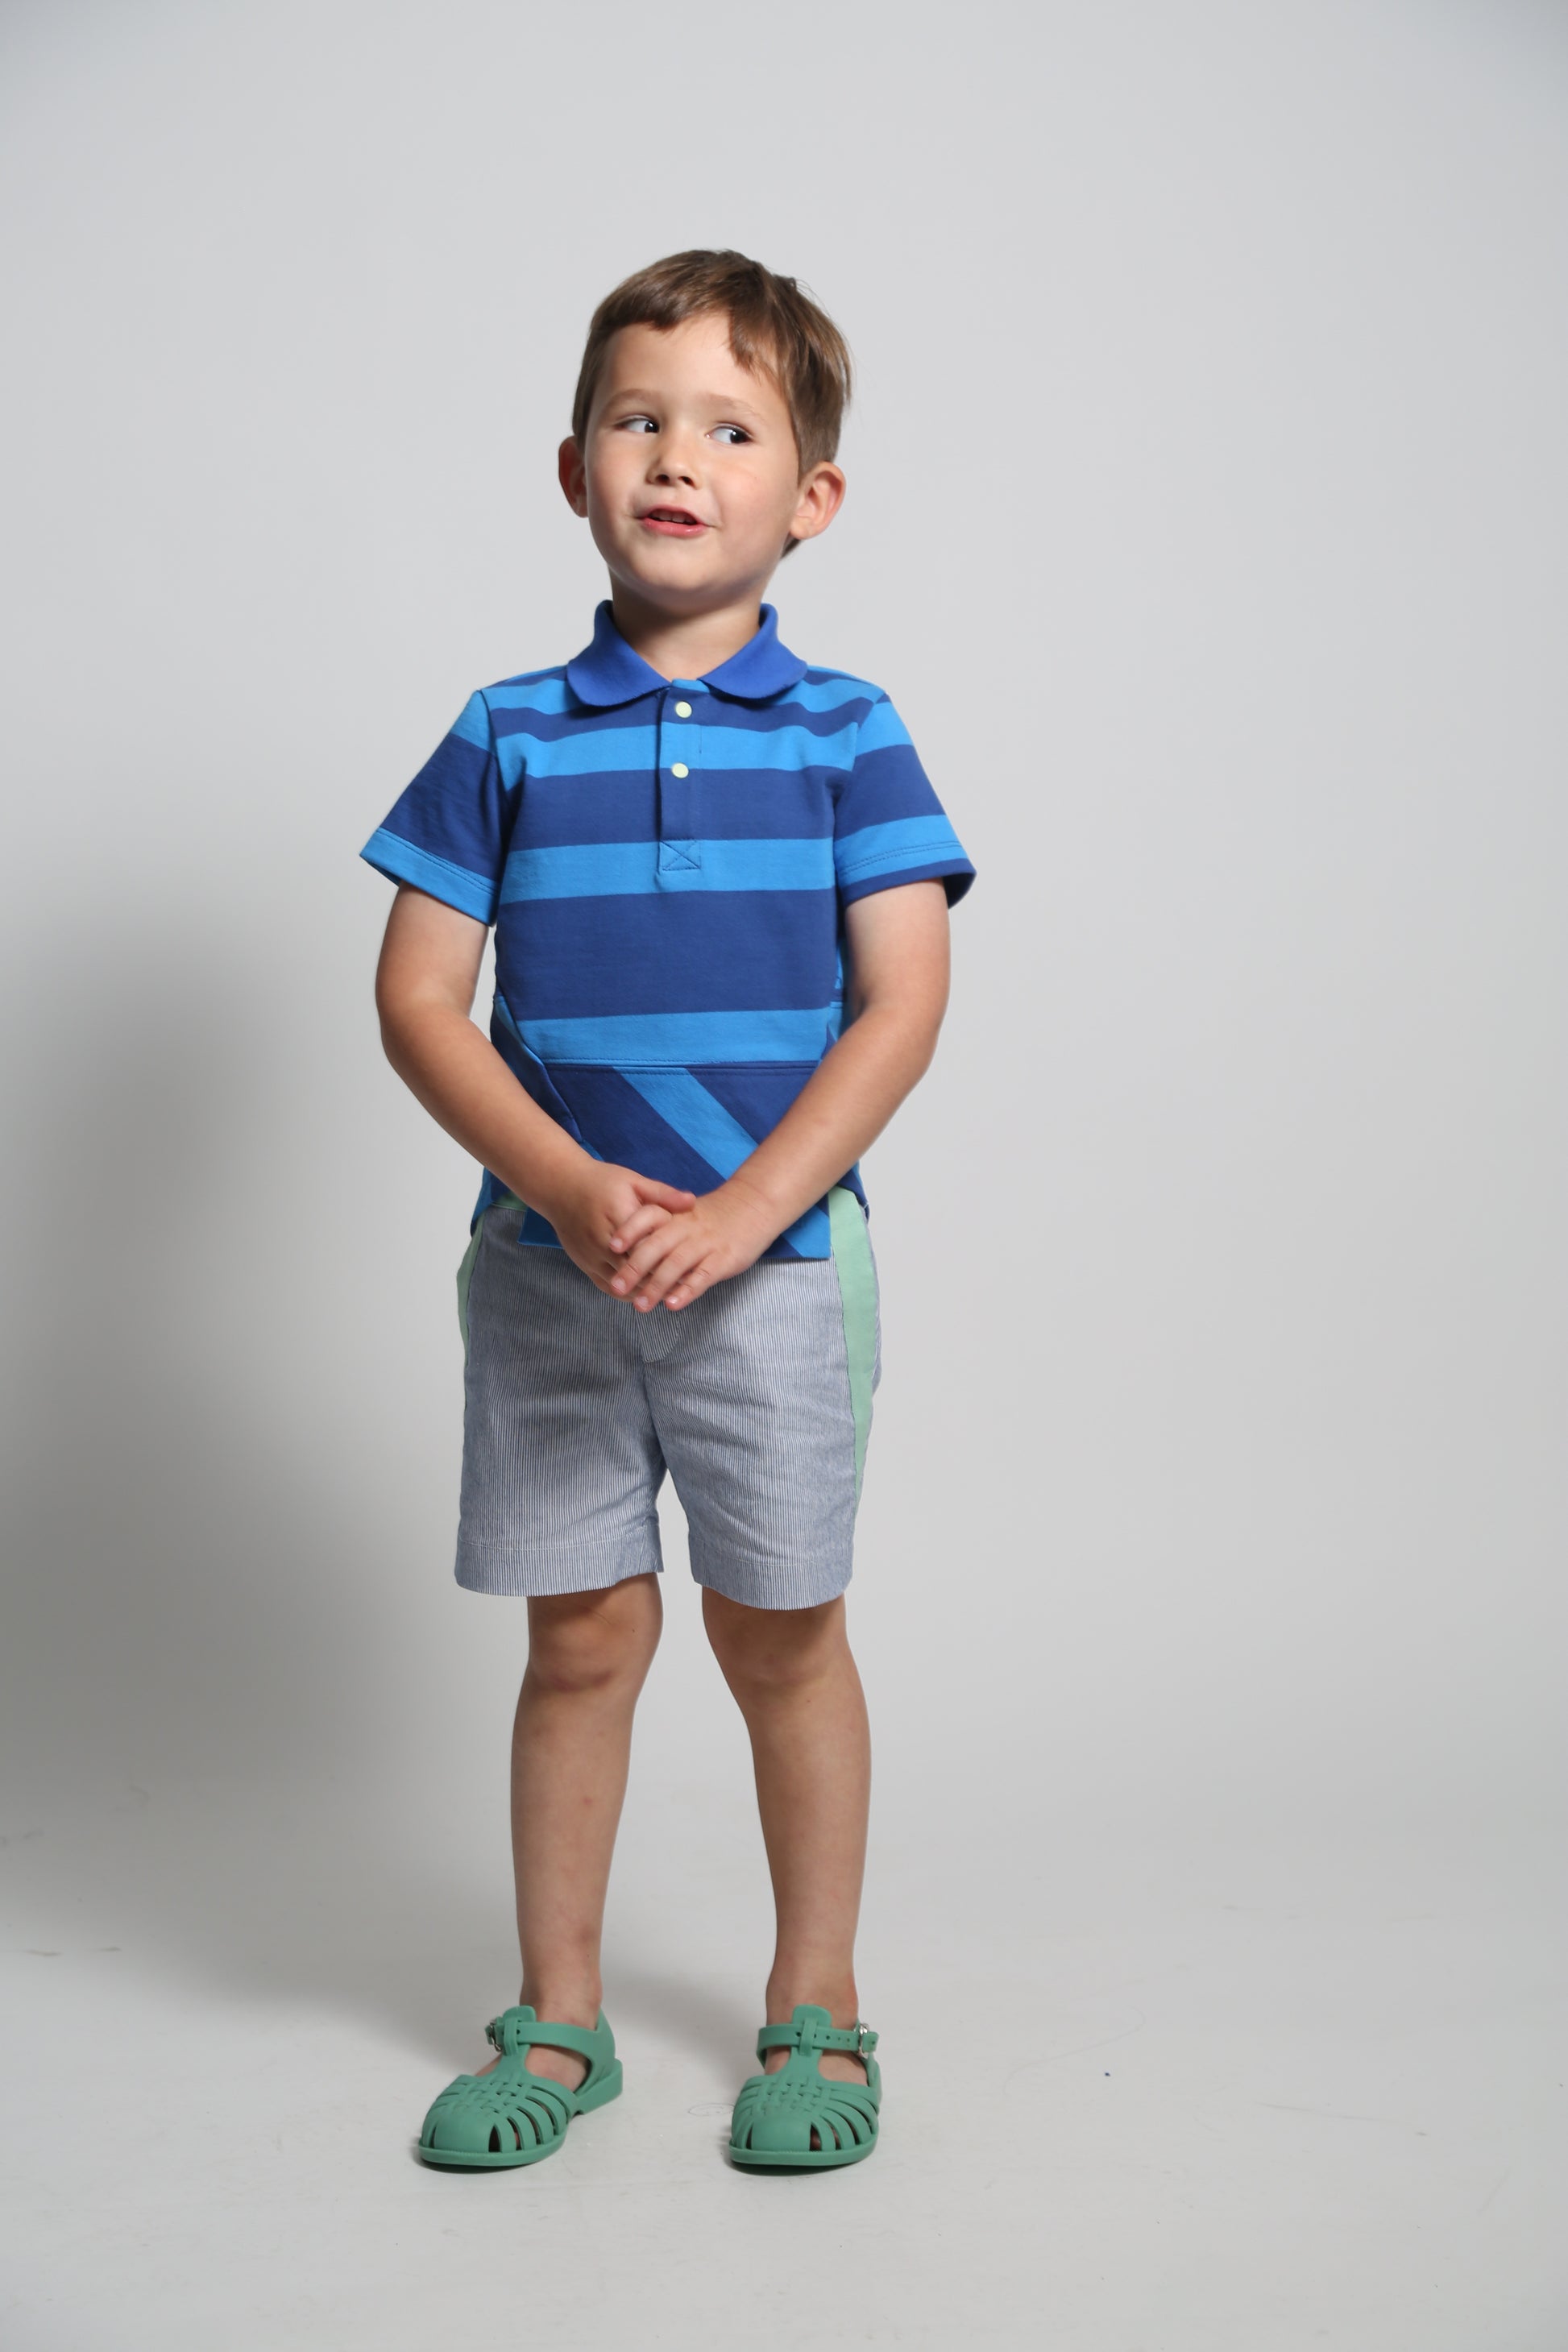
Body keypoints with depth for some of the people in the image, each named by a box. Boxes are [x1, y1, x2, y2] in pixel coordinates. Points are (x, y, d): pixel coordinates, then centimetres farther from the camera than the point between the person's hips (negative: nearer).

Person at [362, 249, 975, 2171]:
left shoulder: (845, 738, -1)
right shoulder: (509, 739, 2)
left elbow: (902, 1007, -7)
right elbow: (417, 999, -1)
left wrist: (740, 1211, -16)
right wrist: (569, 1187, -16)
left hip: (776, 1263, -1)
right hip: (546, 1267, 1)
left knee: (780, 1636, 9)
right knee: (581, 1637, 10)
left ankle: (816, 2008, 26)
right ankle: (557, 2017, 25)